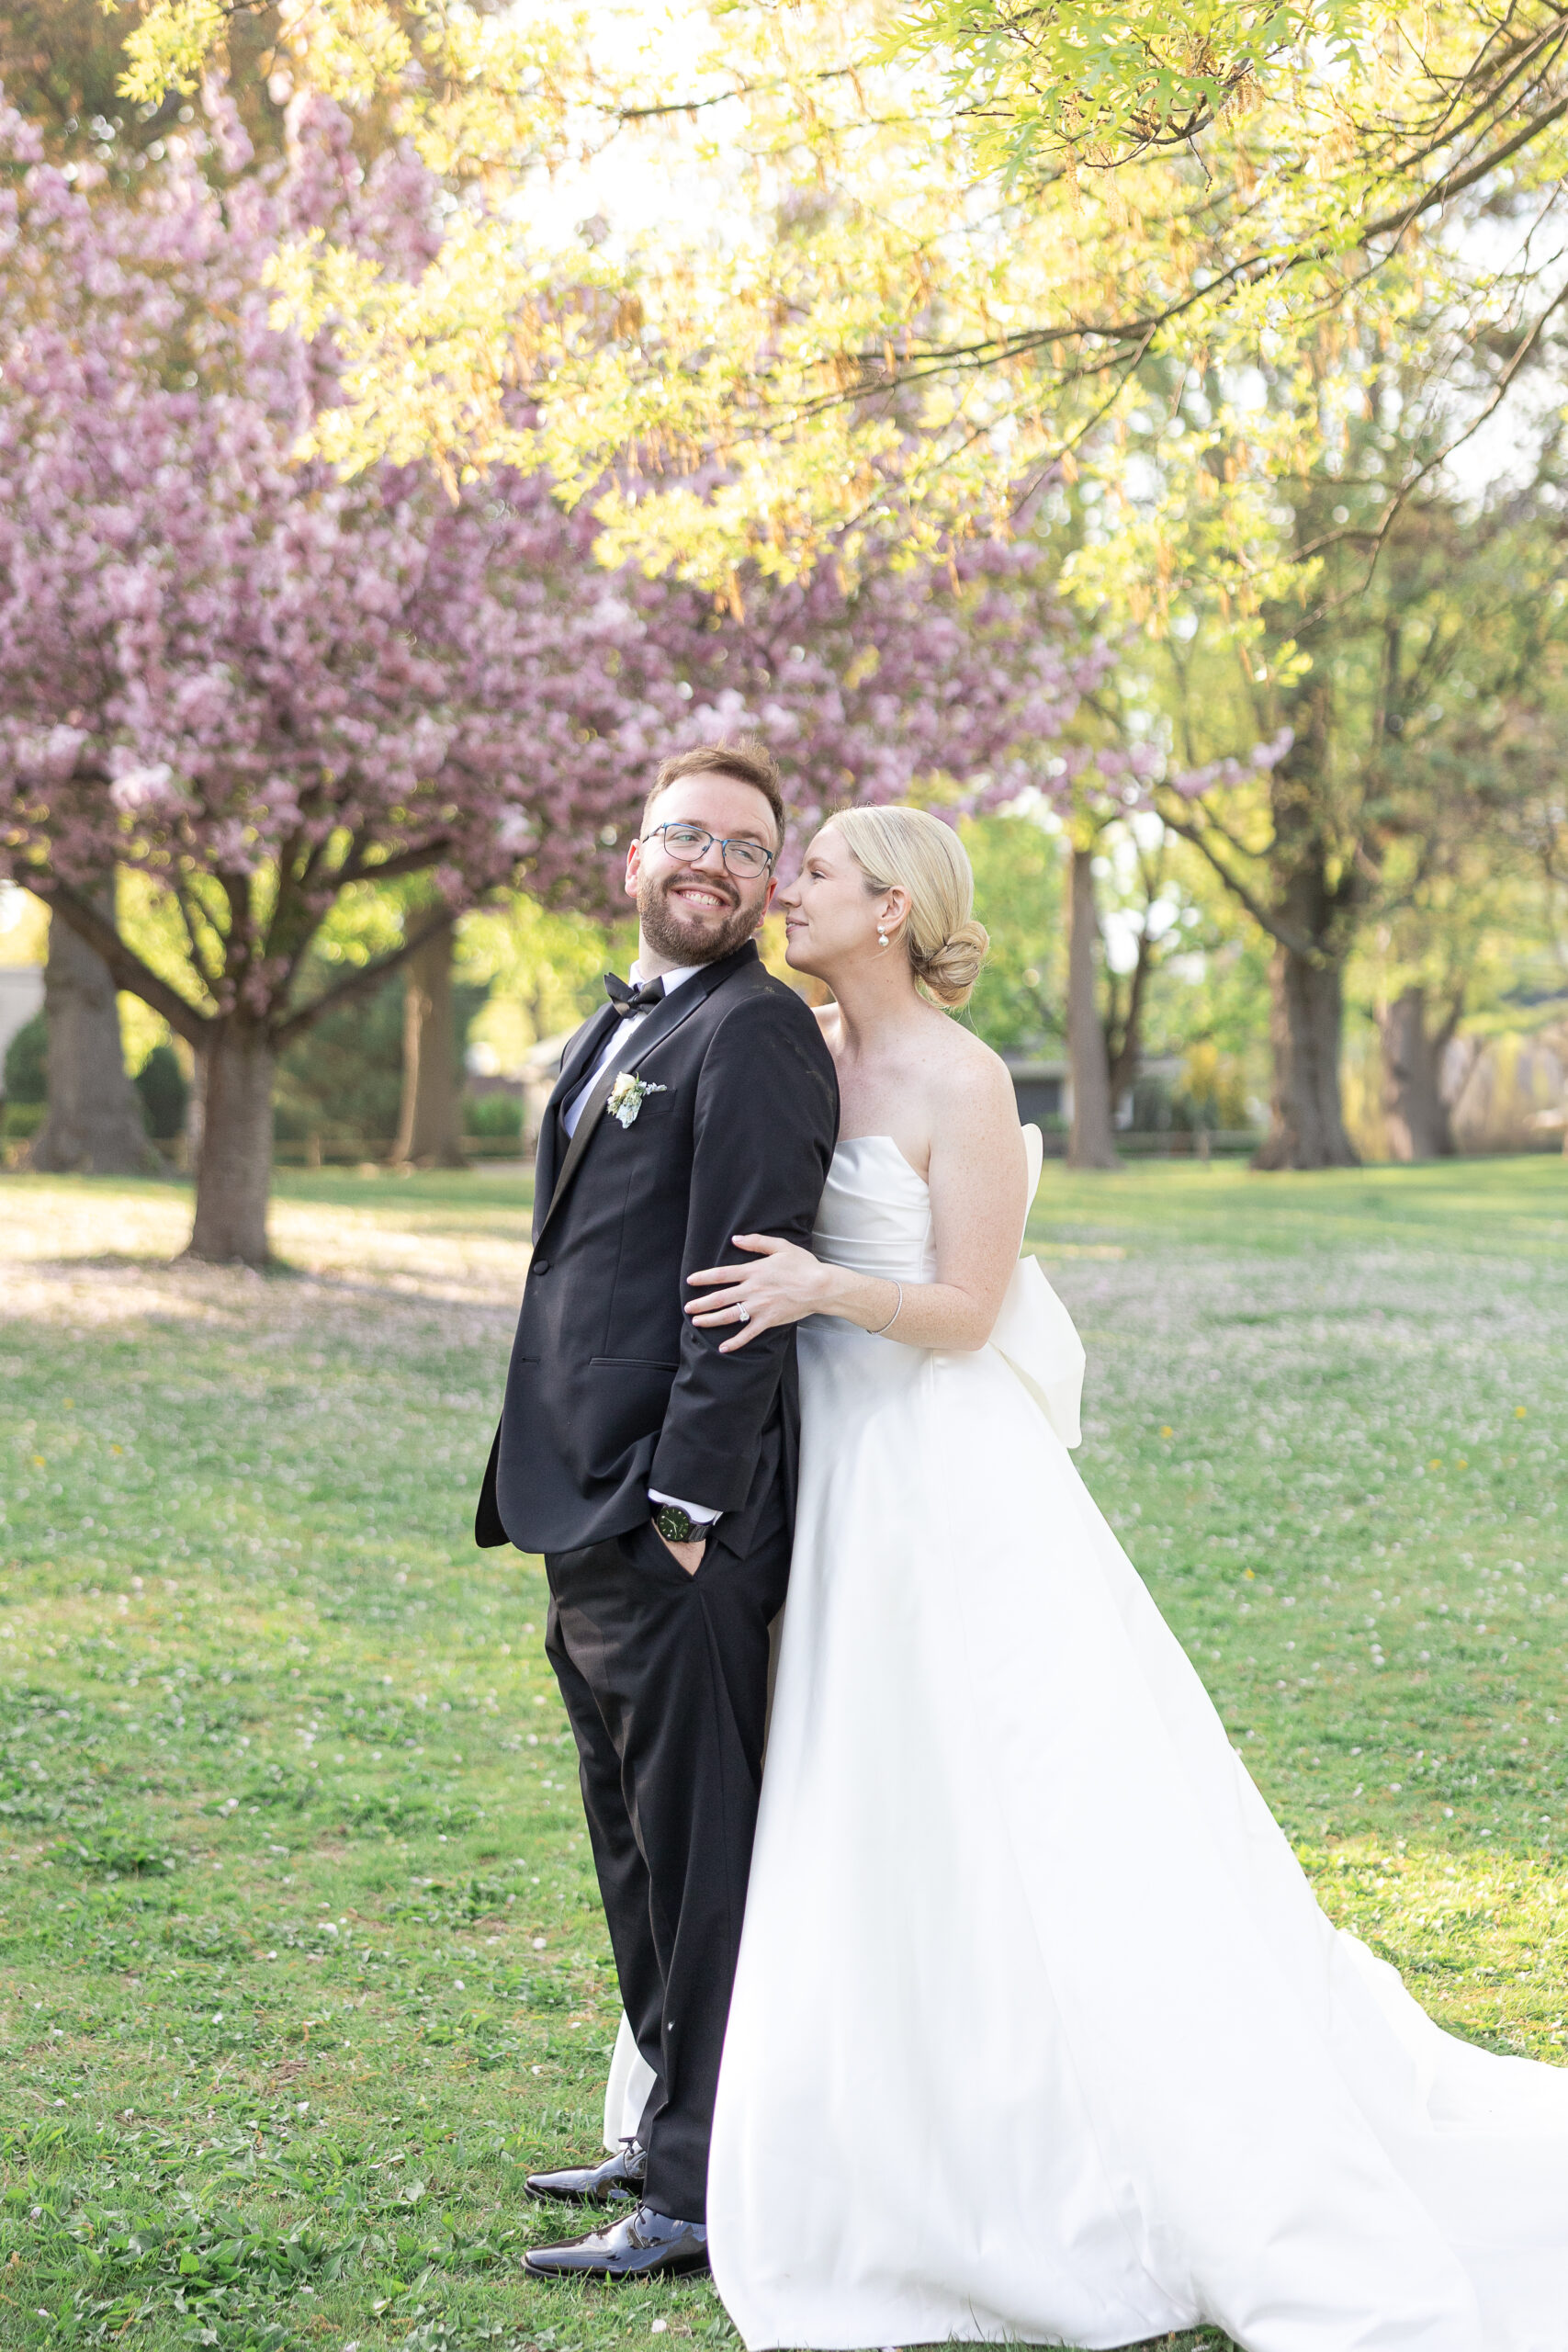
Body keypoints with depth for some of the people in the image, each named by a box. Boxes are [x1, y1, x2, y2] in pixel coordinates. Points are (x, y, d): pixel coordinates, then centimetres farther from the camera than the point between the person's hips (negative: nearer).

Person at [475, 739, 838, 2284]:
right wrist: (567, 1507, 19)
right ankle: (672, 2138, 31)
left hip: (679, 1528, -10)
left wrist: (686, 1505, -21)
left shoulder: (753, 1036, -10)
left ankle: (709, 2198, 4)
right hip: (590, 1518, 10)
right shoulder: (615, 1036, 20)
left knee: (698, 1854, -3)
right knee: (637, 1844, 18)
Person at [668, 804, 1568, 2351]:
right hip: (838, 1472, 7)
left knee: (1048, 1821, -6)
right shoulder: (808, 1052, 9)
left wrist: (823, 1288, -27)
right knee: (861, 1843, 10)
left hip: (949, 1477, -7)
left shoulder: (960, 1082, -12)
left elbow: (965, 1310, -14)